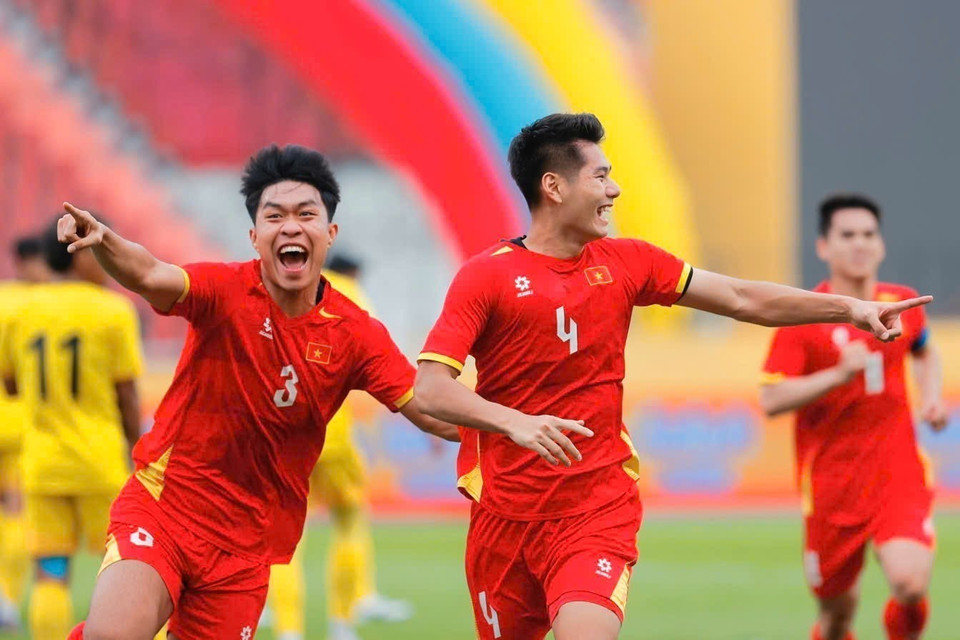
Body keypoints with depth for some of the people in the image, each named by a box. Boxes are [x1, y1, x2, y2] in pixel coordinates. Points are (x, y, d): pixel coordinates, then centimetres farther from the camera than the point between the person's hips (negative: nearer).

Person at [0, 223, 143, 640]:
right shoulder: (113, 311, -6)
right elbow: (126, 395, -6)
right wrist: (138, 458, 3)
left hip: (42, 465, 3)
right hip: (102, 464, -3)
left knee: (50, 577, -1)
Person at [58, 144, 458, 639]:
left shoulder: (356, 334, -2)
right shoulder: (226, 290, -10)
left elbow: (433, 412, -5)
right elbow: (151, 277, -29)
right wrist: (101, 240, -51)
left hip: (246, 541, 4)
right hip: (161, 505, -4)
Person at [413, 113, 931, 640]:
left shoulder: (624, 262, 7)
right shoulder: (487, 275, -6)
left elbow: (740, 299, 12)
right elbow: (430, 389, -15)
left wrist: (850, 308, 6)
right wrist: (514, 422, -31)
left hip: (599, 511, 1)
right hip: (504, 513, -1)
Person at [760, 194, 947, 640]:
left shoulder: (903, 304, 5)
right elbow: (771, 400, -14)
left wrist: (931, 396, 10)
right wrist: (839, 374, -25)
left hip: (899, 475, 1)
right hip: (831, 482, -1)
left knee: (911, 582, -22)